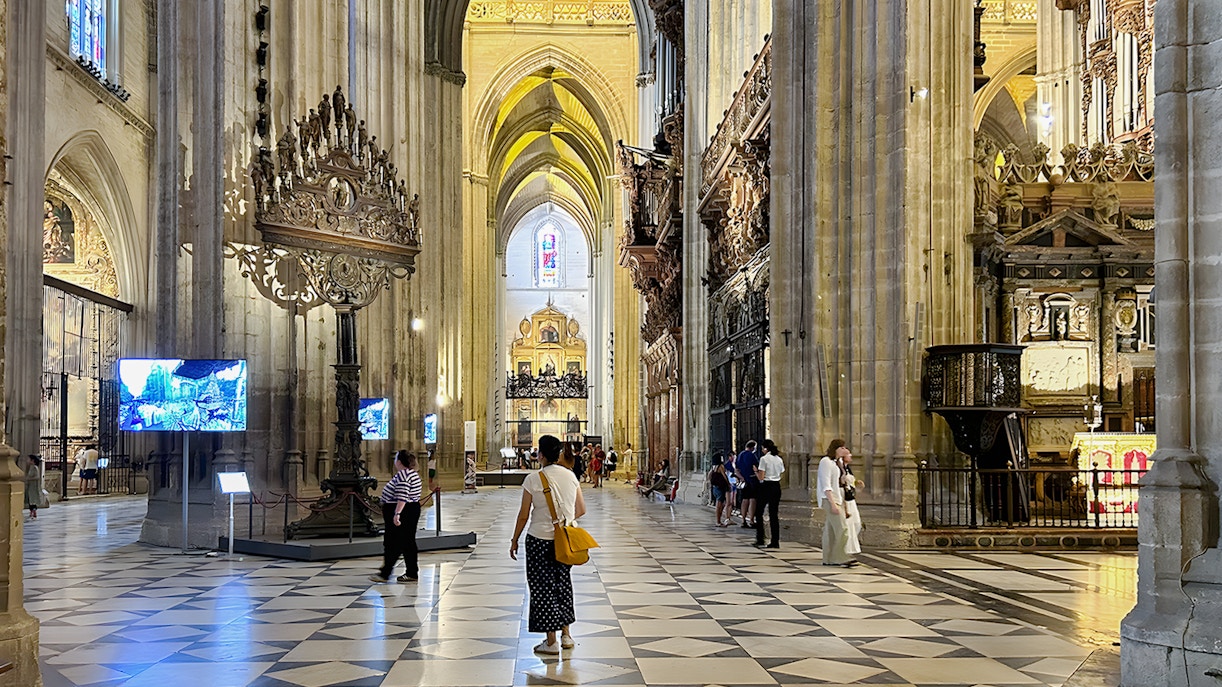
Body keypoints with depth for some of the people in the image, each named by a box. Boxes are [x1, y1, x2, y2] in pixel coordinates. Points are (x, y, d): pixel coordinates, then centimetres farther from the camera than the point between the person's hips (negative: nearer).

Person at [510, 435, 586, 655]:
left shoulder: (533, 479, -12)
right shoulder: (571, 476, 1)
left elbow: (524, 515, -9)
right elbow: (581, 510, 6)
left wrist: (514, 540, 3)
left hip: (540, 539, -5)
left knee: (543, 587, 5)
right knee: (562, 583, 18)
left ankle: (551, 641, 8)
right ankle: (566, 635, 23)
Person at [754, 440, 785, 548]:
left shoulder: (764, 459, -10)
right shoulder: (779, 459, 8)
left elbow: (761, 477, -14)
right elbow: (781, 474, 11)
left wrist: (755, 471, 4)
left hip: (766, 487, -5)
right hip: (776, 487, 5)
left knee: (759, 513, 10)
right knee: (774, 514, 7)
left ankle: (760, 539, 7)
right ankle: (775, 542, 3)